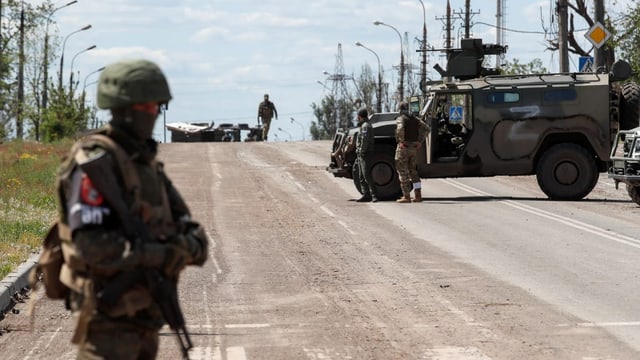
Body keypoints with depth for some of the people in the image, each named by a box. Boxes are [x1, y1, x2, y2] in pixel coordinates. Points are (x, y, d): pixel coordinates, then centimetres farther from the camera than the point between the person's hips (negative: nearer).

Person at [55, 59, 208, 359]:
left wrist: (189, 244, -12)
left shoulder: (146, 161, 12)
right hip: (108, 314, -9)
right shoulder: (95, 161, -15)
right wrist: (157, 254, -27)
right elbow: (90, 243, -24)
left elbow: (188, 227, 11)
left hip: (144, 309, 9)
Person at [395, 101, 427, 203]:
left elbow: (400, 128, -31)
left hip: (403, 147, -7)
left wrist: (401, 141, -21)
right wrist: (420, 141, 6)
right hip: (413, 148, 7)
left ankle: (406, 196, -1)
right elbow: (424, 127, 8)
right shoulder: (414, 118, 11)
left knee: (403, 172, 0)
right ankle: (418, 195, 8)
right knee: (413, 171, 14)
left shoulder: (401, 118, -11)